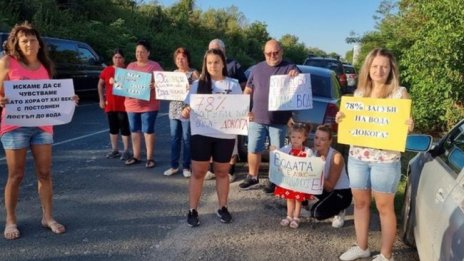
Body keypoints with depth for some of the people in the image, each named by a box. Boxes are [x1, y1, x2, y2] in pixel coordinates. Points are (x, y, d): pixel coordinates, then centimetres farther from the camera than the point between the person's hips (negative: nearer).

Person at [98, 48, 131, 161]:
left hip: (123, 104, -4)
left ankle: (126, 151, 7)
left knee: (124, 127, 0)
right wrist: (101, 99, 7)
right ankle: (114, 150, 22)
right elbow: (100, 84, 14)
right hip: (110, 104, 4)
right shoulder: (106, 70, 6)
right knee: (113, 127, 12)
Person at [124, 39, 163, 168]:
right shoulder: (130, 66, 14)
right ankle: (136, 156, 21)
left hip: (148, 105, -5)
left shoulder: (154, 66, -2)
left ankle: (150, 158, 8)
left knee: (148, 130, -1)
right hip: (132, 104, 5)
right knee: (134, 130, 11)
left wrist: (155, 85, -26)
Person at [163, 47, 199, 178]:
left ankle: (186, 166, 12)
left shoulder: (193, 73, -3)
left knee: (186, 139, 2)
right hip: (174, 110, 5)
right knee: (174, 138, 9)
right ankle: (174, 165, 19)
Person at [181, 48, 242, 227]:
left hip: (225, 135, 0)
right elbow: (190, 108, 5)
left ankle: (223, 208, 25)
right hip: (201, 134, 0)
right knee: (198, 172, 3)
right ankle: (193, 210, 13)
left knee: (222, 172, 12)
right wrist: (185, 112, -18)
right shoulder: (198, 84, 5)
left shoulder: (233, 85, 4)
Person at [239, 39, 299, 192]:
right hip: (257, 118, 2)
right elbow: (248, 90, 14)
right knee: (253, 150, 8)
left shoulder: (290, 68, 1)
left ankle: (273, 181, 21)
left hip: (279, 121, -2)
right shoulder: (258, 68, 9)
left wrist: (296, 77, -24)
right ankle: (252, 177, 25)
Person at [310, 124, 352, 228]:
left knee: (317, 212, -28)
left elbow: (329, 187, -25)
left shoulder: (336, 156, -24)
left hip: (341, 193, -6)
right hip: (325, 190, 6)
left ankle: (338, 212, 4)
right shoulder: (314, 152, -7)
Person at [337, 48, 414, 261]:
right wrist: (341, 119, -4)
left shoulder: (400, 93, -4)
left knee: (384, 207, 5)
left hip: (386, 160, -4)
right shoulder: (359, 92, 8)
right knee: (360, 203, 14)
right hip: (357, 157, 5)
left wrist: (409, 127, -24)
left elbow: (406, 124, -2)